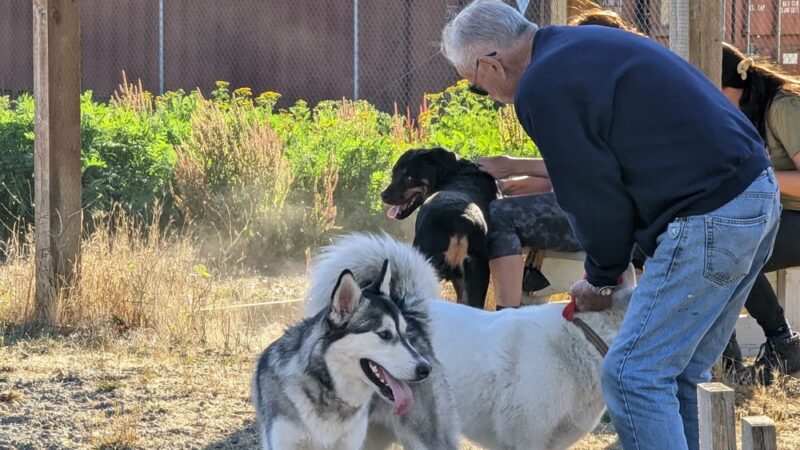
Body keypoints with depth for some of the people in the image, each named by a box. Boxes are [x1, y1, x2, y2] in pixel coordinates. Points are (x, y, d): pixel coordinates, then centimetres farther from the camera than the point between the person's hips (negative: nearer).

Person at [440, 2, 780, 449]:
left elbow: (593, 199, -8)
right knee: (676, 374, 15)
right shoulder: (584, 44, 18)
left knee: (633, 375, -6)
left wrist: (602, 278, 10)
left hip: (710, 219, -10)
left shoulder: (542, 89, -12)